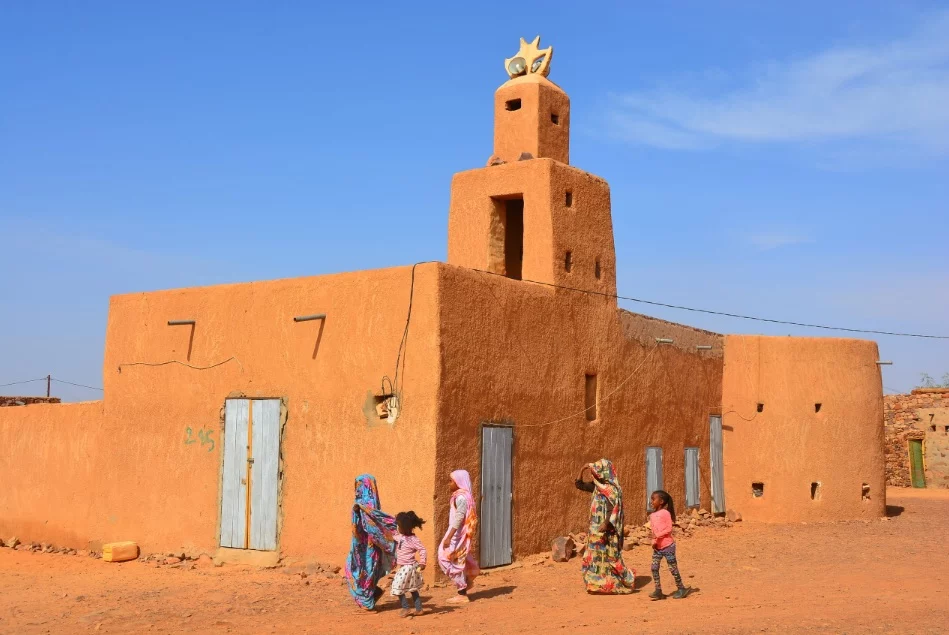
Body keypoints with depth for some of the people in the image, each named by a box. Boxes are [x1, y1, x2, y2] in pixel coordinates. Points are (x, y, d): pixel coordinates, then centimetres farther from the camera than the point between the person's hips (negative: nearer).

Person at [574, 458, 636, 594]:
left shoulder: (612, 488, -15)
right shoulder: (597, 486, 10)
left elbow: (614, 508, -23)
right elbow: (579, 485, 17)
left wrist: (606, 524, -33)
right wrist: (582, 470, 4)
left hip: (606, 529, -9)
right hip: (596, 528, 9)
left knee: (607, 556, -4)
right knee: (596, 555, 10)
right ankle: (598, 583, 16)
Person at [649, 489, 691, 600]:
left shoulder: (665, 513, -10)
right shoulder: (652, 515, 10)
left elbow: (669, 529, -14)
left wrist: (658, 535, -23)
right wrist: (654, 542, 2)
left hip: (668, 546, -7)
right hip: (657, 547, 7)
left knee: (672, 568, 1)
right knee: (654, 568, -1)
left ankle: (681, 588, 15)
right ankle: (658, 590, 4)